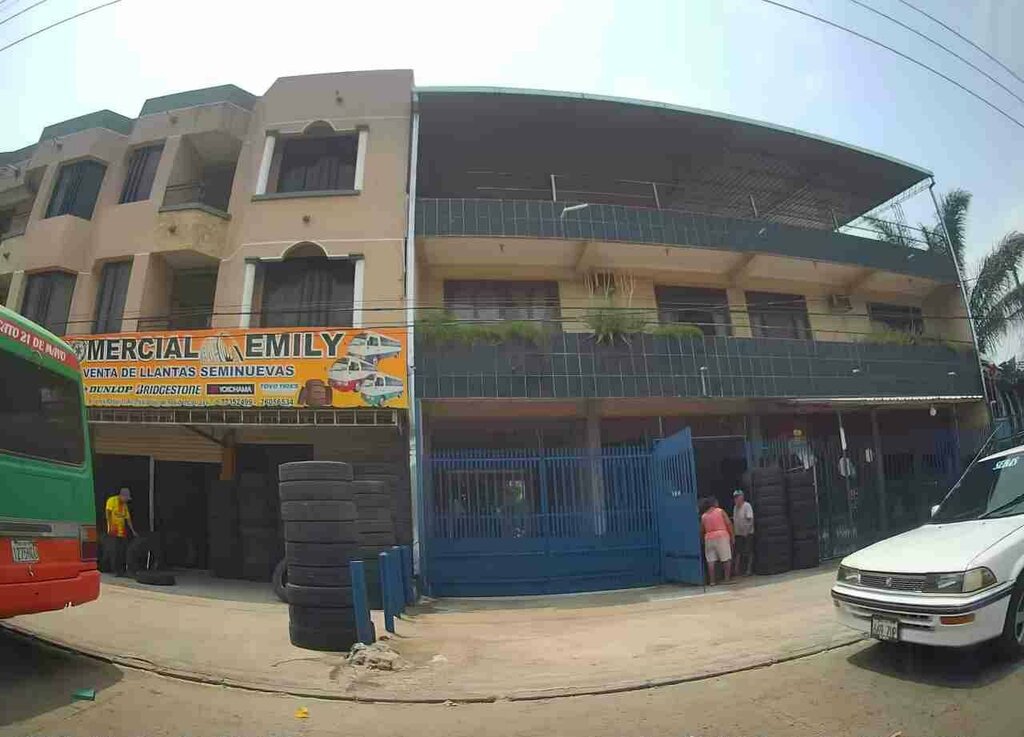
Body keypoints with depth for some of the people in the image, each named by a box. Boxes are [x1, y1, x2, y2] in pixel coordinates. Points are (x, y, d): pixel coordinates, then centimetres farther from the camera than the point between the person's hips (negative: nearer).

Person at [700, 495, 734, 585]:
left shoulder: (703, 516, 12)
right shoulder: (720, 511, 2)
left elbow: (701, 530, 12)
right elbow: (729, 524, -4)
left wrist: (703, 539, 24)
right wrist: (732, 536, 2)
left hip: (709, 539, 3)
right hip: (722, 537, -3)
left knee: (711, 560, 3)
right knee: (726, 558, 5)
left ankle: (712, 581, 1)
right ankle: (727, 578, 5)